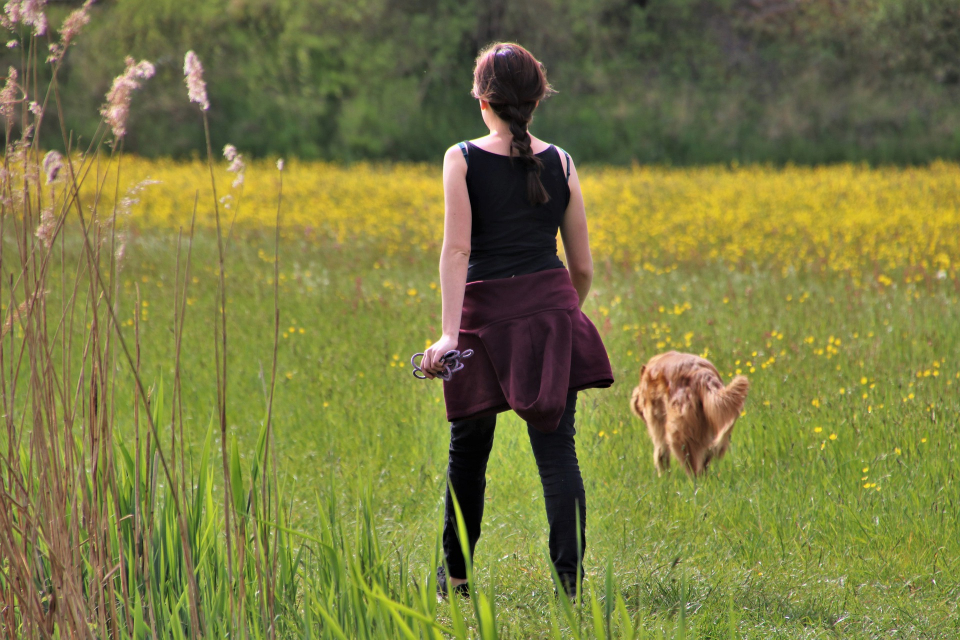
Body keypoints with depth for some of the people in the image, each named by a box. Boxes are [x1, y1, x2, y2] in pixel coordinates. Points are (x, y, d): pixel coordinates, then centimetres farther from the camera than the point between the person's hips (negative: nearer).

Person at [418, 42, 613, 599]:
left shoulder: (463, 160, -4)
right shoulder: (560, 164, 5)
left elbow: (457, 249, -13)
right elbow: (584, 267, 9)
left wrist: (450, 332, -17)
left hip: (487, 314, -2)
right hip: (552, 308, 2)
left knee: (469, 448, 14)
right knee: (557, 449, 0)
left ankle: (455, 575, 26)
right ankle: (571, 577, -10)